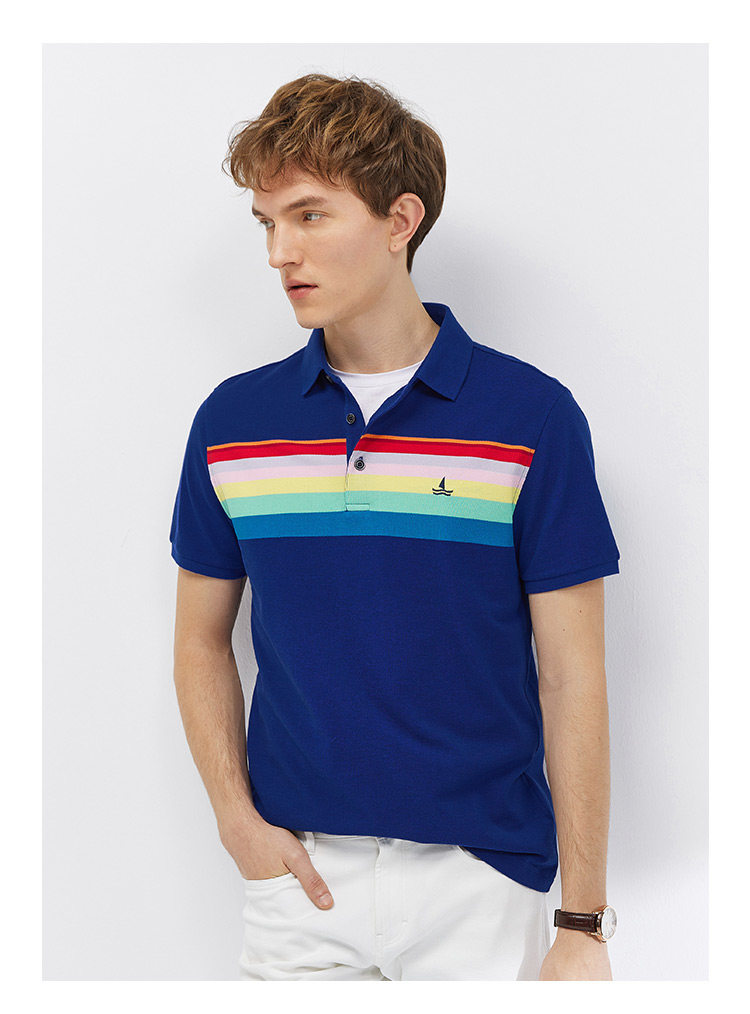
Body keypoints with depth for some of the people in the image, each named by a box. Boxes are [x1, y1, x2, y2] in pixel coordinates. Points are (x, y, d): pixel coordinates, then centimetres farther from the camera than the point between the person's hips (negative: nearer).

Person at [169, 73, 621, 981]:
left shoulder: (532, 415, -7)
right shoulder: (231, 421, 2)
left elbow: (572, 677, -7)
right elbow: (201, 640, 11)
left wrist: (584, 924, -8)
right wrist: (238, 820, -2)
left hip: (482, 876, -2)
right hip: (298, 873, 3)